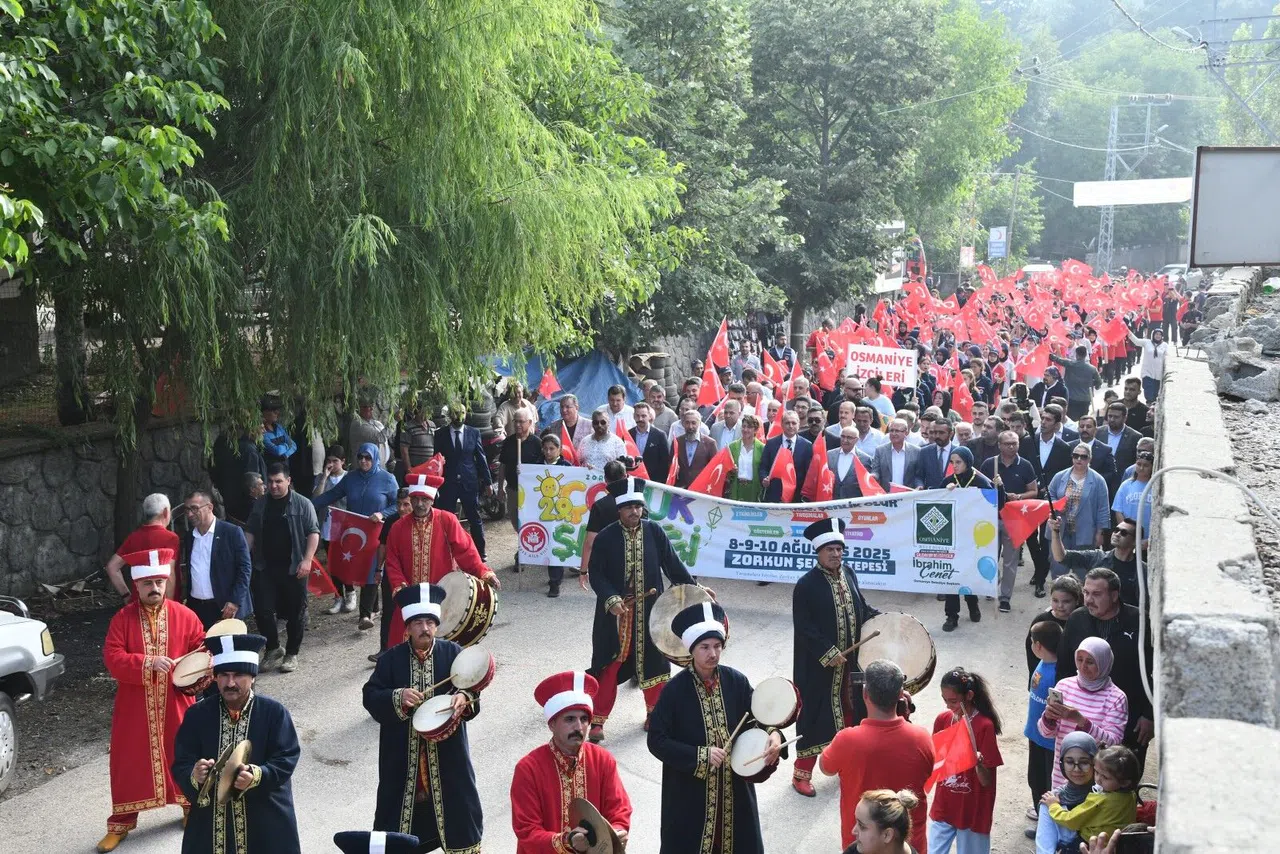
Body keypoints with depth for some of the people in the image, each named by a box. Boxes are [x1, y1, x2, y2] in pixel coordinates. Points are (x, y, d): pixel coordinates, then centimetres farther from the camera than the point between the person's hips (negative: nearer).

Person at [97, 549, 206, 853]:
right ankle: (121, 822, 20)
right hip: (135, 707, 0)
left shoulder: (184, 616, -4)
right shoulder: (122, 618, -6)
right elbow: (112, 658, -13)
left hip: (176, 704, 1)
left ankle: (192, 808, 34)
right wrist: (148, 662, -26)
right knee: (129, 760, 6)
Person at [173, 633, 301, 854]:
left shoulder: (274, 713, -7)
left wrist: (257, 776, -28)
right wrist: (194, 775, -25)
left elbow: (286, 759, -10)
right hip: (211, 821, 2)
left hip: (264, 821, -2)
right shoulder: (197, 715, 0)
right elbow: (181, 764, -2)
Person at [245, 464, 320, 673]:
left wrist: (307, 560, -16)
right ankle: (273, 650, 20)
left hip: (293, 568, -3)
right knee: (262, 609, 1)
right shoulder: (260, 504, 10)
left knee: (295, 612, 4)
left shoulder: (302, 504, -3)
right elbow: (250, 533, 15)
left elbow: (313, 532, -6)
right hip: (264, 568, 3)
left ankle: (292, 654, 18)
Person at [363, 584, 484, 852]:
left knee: (453, 797, 9)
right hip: (402, 751, 0)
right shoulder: (391, 659, -2)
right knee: (401, 797, 9)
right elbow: (370, 697, -6)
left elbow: (471, 687, -10)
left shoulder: (452, 653, -3)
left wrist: (464, 697, -32)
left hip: (446, 747, 0)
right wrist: (398, 697, -23)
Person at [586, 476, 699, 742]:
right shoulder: (605, 537, -7)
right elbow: (596, 572, -8)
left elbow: (672, 564, 3)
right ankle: (597, 720, 8)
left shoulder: (654, 532, -2)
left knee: (653, 662, 13)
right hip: (617, 613, -2)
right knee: (610, 665, 1)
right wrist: (611, 600, -21)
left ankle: (654, 712, 31)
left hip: (649, 611, 2)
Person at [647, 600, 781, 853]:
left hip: (734, 786, 4)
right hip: (689, 790, -3)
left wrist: (773, 734, -20)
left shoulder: (736, 681, -5)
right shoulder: (675, 689, -14)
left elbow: (759, 714, 3)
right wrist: (701, 755, -20)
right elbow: (656, 740, -13)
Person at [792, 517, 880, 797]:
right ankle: (802, 774, 13)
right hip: (818, 666, -7)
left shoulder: (848, 574, 3)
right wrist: (828, 654, -23)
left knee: (850, 711, 20)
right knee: (816, 716, 0)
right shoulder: (806, 585, -19)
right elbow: (803, 628, -21)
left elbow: (860, 608, 16)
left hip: (851, 661, 7)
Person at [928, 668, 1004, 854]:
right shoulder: (942, 720, -1)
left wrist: (979, 764, -36)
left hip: (972, 809, -5)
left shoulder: (984, 726, -16)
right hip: (943, 806, 5)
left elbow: (986, 781, -16)